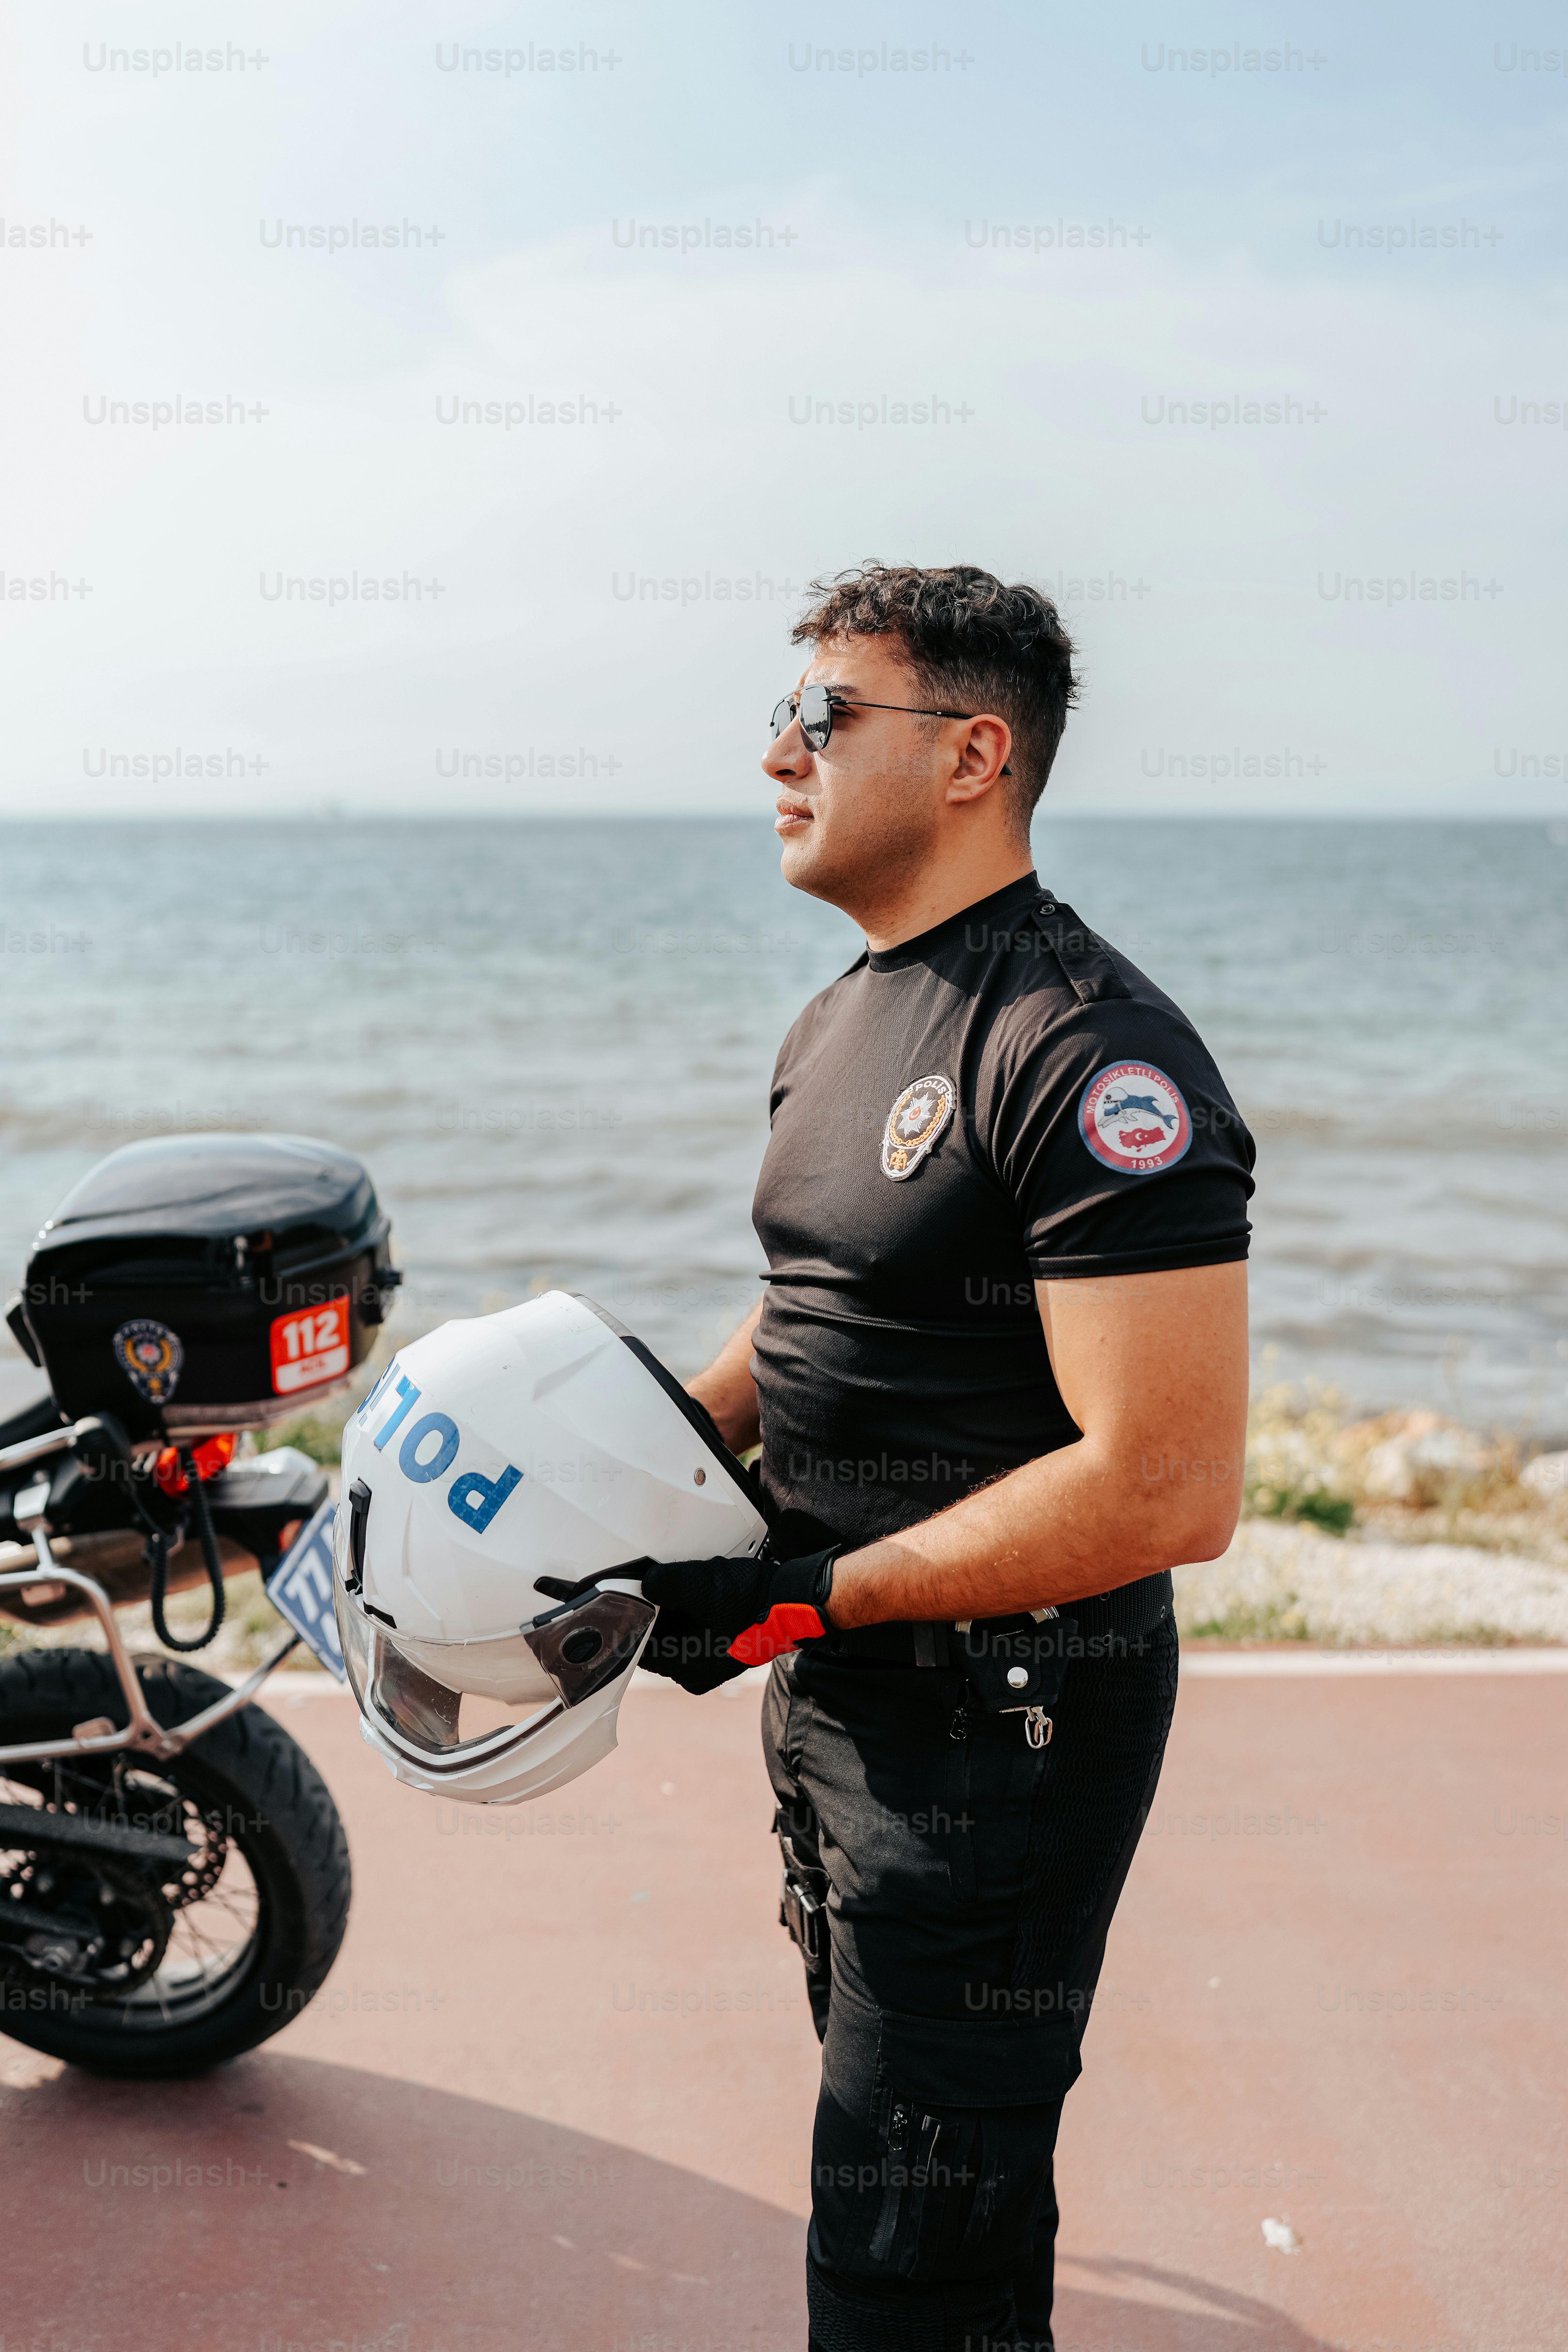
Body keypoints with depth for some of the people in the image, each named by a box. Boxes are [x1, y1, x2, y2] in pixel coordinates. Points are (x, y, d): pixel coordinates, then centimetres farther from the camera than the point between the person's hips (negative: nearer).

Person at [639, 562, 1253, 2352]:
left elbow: (1168, 1490, -27)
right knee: (908, 2125, 25)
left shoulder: (1089, 1051, -22)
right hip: (841, 1687, 9)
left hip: (1002, 1718, -9)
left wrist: (804, 1598, -24)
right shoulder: (840, 1023, 10)